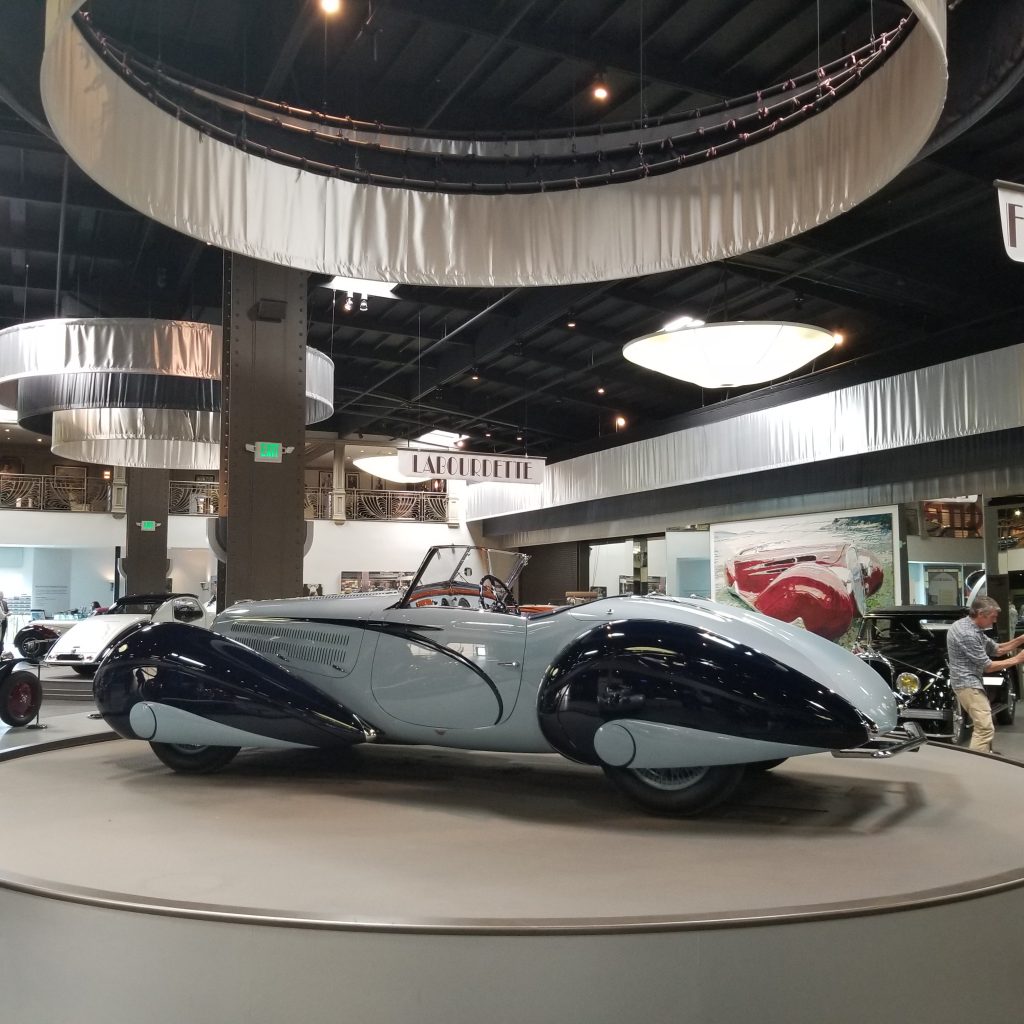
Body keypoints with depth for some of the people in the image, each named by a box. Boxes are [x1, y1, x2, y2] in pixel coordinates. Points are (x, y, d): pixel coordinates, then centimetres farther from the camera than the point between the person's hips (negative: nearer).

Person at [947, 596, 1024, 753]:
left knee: (983, 726, 23)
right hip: (968, 684, -11)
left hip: (972, 681, 11)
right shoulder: (967, 634, -24)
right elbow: (987, 666, -18)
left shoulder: (972, 627, 9)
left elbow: (996, 650, 15)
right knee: (985, 729, -16)